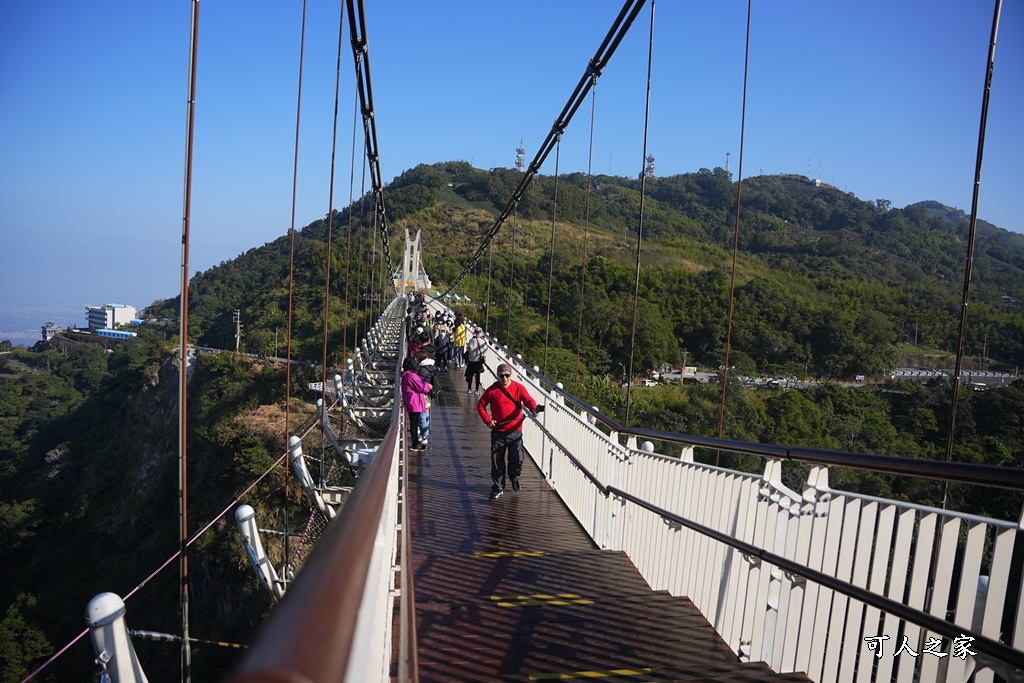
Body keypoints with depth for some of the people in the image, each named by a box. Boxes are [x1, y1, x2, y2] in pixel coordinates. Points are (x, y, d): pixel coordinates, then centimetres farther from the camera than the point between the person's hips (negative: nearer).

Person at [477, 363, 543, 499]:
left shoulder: (519, 388, -3)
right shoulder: (492, 390, -1)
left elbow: (528, 400, -17)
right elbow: (481, 405, 6)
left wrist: (534, 409, -39)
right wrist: (487, 420, -5)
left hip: (515, 431, -1)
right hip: (497, 432, 1)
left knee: (517, 459, -5)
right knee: (497, 461, 7)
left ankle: (514, 476, 29)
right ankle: (498, 487, 23)